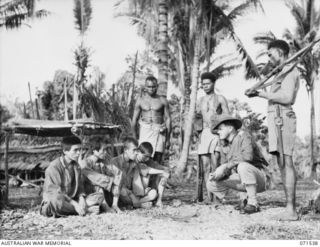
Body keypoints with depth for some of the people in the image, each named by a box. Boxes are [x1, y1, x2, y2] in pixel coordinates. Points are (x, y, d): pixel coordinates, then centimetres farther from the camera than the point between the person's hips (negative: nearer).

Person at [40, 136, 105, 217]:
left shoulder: (76, 166, 11)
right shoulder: (54, 167, -14)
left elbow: (80, 186, 10)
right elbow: (56, 192, -21)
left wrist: (81, 198, -13)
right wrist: (75, 204, -28)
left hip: (71, 200, 6)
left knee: (99, 196, -8)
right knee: (56, 201, -44)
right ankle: (88, 209, -28)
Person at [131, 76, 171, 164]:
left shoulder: (163, 101, 6)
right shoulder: (140, 100, 8)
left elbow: (168, 119, 7)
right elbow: (134, 119, 11)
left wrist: (168, 139, 3)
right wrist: (134, 138, 8)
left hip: (159, 133, 0)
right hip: (145, 132, 0)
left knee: (157, 162, -7)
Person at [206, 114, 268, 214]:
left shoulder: (243, 136, -10)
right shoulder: (229, 145, 15)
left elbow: (248, 156, -29)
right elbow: (226, 165, 11)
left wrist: (226, 166, -29)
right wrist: (217, 173, -11)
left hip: (258, 179, -8)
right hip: (243, 182, 8)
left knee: (243, 166, -39)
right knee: (211, 184, 0)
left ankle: (253, 203, -26)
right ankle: (246, 200, 5)